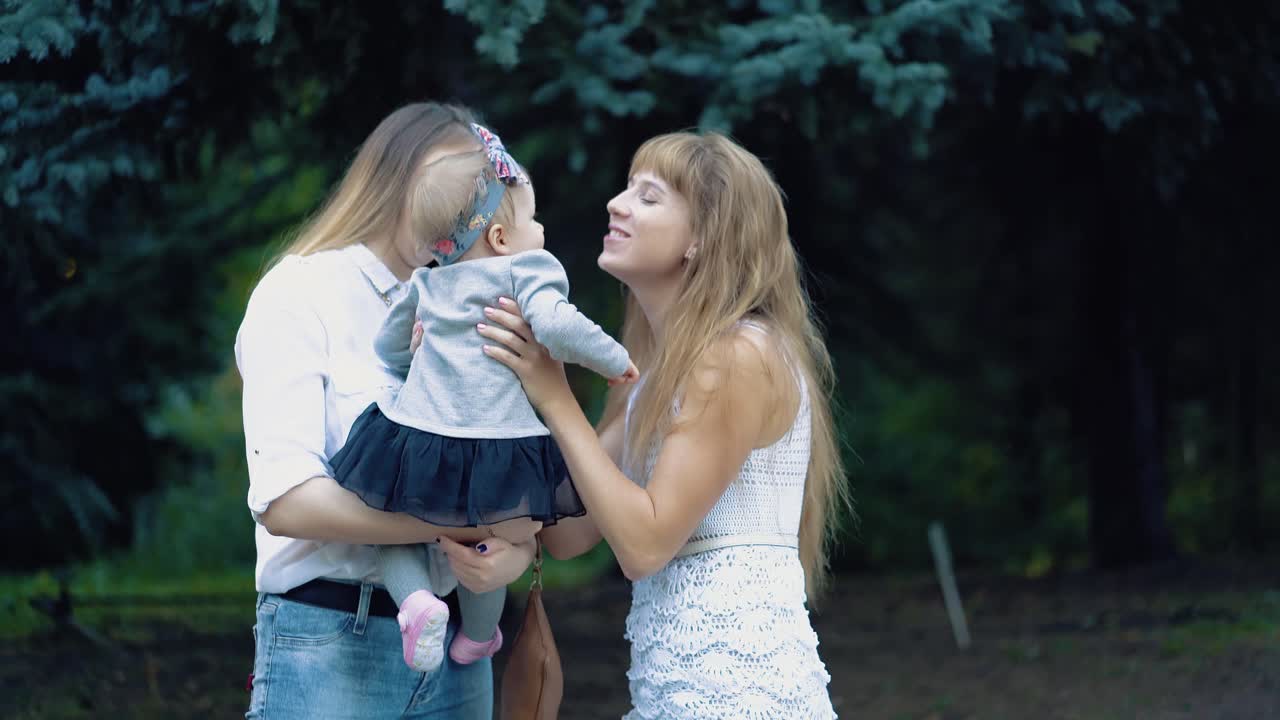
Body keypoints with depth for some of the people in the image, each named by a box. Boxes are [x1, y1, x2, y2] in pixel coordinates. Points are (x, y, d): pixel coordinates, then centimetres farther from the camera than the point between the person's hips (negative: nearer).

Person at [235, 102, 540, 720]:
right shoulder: (300, 292, -3)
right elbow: (285, 499, -16)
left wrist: (512, 555, -16)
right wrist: (466, 520, -17)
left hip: (454, 641, 5)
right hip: (331, 641, -5)